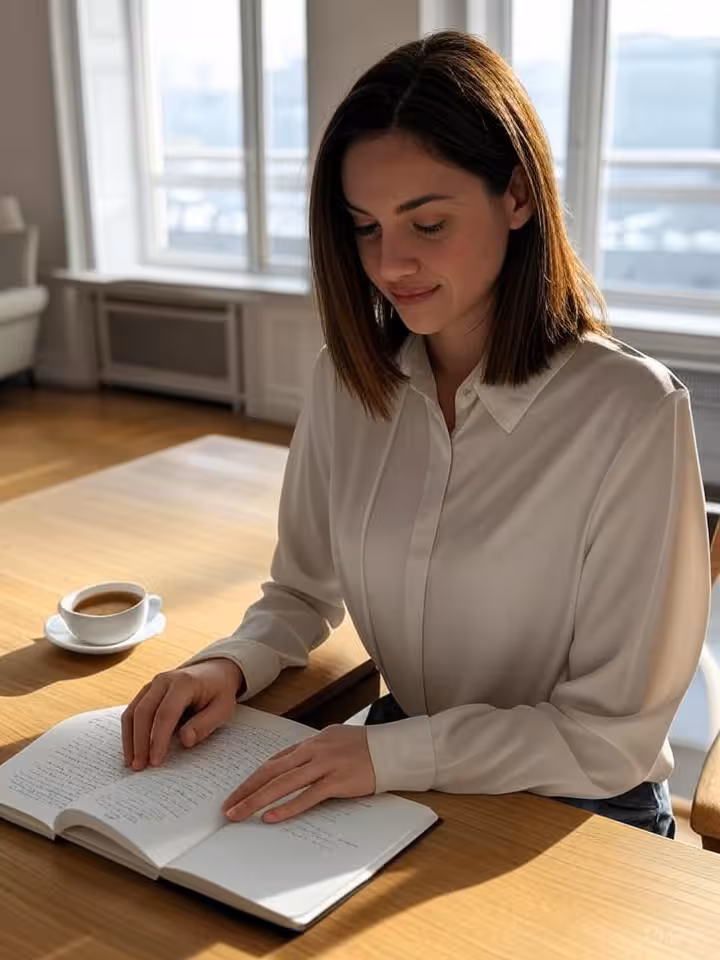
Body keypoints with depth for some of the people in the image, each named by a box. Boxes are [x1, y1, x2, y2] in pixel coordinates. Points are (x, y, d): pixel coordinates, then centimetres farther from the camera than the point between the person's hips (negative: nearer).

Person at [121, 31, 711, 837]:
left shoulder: (631, 412, -20)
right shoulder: (346, 378, -4)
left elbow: (613, 733, -16)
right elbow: (303, 593, 8)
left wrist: (390, 753, -24)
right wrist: (232, 664, -12)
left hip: (577, 815, -4)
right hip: (401, 778, 4)